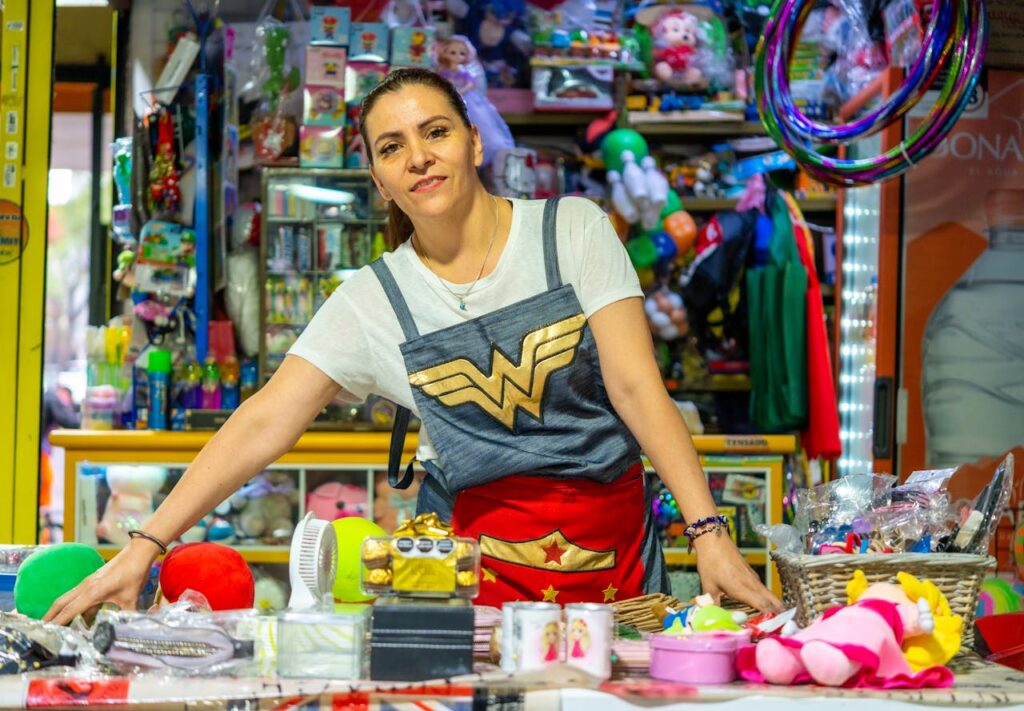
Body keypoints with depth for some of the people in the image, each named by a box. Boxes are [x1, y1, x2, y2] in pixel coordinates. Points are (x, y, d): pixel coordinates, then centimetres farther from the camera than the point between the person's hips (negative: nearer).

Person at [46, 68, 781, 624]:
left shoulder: (574, 231, -4)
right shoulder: (374, 301, -1)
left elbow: (637, 384, -9)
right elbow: (262, 425, -5)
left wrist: (709, 529, -19)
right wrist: (144, 549, -13)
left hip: (611, 539, 0)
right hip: (477, 549, 1)